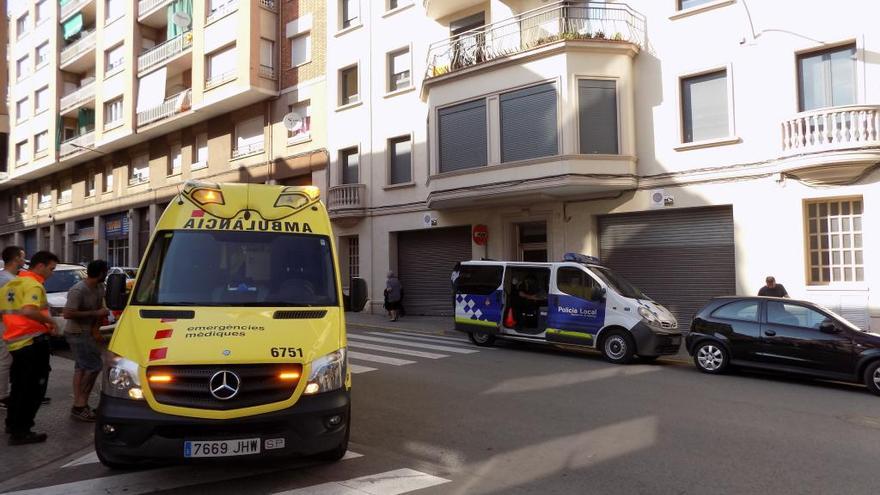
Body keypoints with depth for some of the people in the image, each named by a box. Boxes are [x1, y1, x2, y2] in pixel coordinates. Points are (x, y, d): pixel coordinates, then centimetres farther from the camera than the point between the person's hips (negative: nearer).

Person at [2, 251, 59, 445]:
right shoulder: (34, 285, -15)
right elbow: (28, 311, -32)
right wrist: (49, 321, -17)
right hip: (33, 342, -9)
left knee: (19, 385, 22)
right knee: (33, 388, 0)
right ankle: (20, 432, 3)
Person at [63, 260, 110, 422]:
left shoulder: (99, 288, 3)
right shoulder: (78, 290, -22)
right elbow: (67, 314, -25)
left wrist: (96, 327, 0)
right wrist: (95, 313, -23)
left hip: (87, 332, 9)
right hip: (76, 333, -9)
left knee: (81, 367, 10)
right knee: (94, 366, -13)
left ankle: (79, 405, 16)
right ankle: (80, 405, -5)